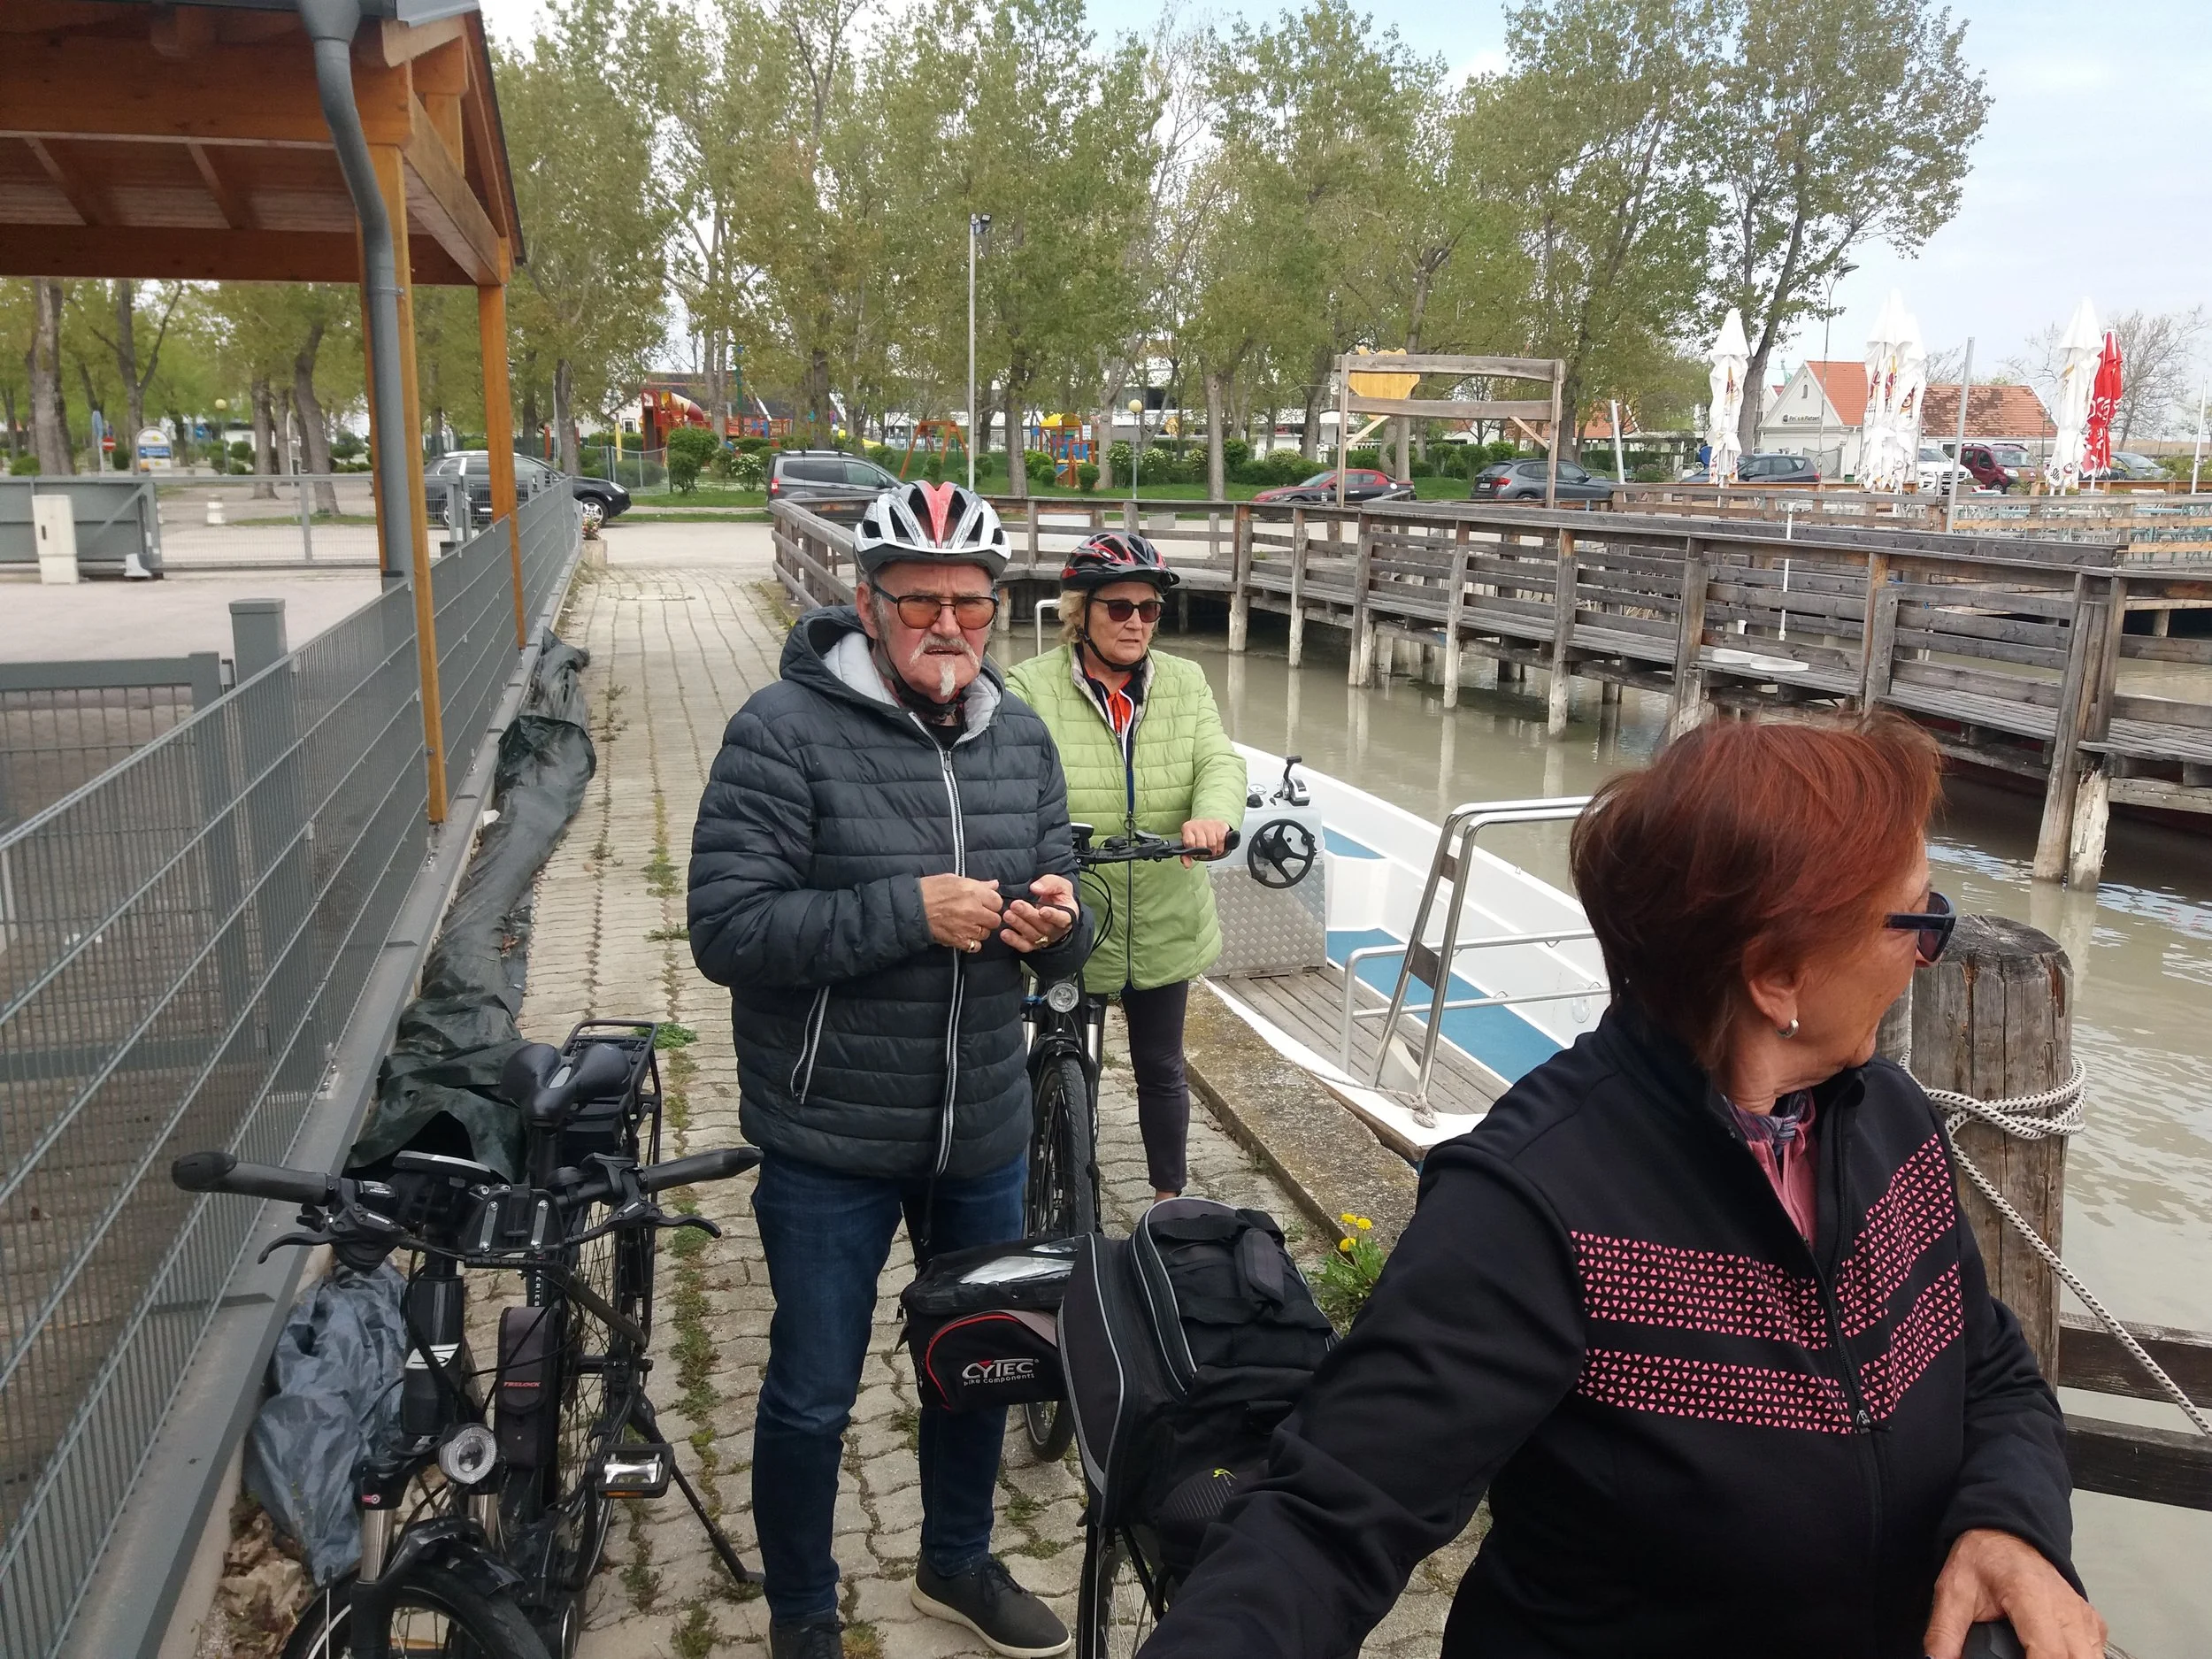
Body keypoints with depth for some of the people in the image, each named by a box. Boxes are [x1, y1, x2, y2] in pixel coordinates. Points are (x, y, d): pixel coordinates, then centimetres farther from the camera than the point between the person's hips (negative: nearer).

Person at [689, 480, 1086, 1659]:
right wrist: (907, 910, -27)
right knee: (812, 1400, 12)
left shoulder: (1018, 735, 2)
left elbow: (1055, 934, 8)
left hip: (984, 1133, 5)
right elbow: (726, 929, -21)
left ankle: (957, 1563, 50)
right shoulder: (786, 729, -15)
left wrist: (1055, 923, -16)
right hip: (832, 1143, -5)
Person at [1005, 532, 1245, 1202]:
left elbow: (1220, 762, -8)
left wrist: (1212, 816, -31)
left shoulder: (1185, 683, 4)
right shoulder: (1031, 689, -8)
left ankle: (1171, 1199, 38)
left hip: (1165, 925, 3)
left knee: (1161, 1069, 18)